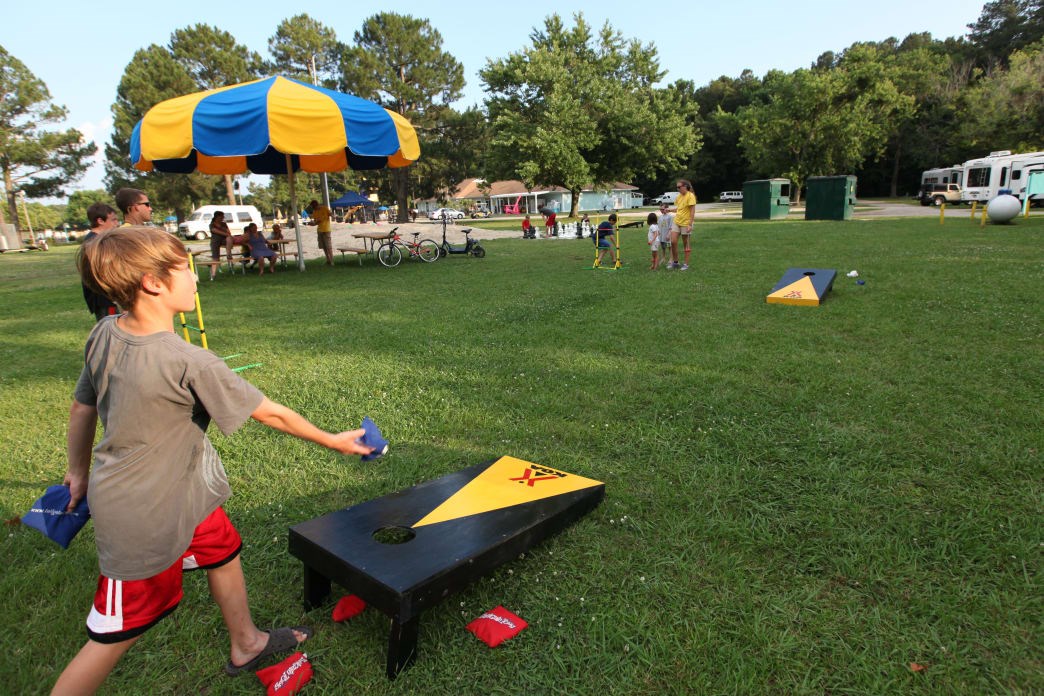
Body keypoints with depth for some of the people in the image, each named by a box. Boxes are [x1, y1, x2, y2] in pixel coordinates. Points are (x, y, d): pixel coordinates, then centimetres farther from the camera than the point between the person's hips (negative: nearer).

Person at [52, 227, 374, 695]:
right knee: (119, 631, 10)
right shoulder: (190, 363, -30)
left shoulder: (104, 334, -7)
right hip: (146, 517, -8)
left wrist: (80, 471, 21)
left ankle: (246, 645, 45)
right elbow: (271, 414, -20)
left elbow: (82, 408, 6)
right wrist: (331, 441, -6)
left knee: (223, 551, 23)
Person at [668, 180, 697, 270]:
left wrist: (690, 224, -20)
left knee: (686, 244, 3)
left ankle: (686, 264, 12)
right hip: (676, 222, 7)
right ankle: (675, 262, 15)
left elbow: (692, 211, -15)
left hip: (685, 223, -7)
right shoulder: (679, 196, 9)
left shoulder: (690, 196, -12)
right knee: (673, 242, 0)